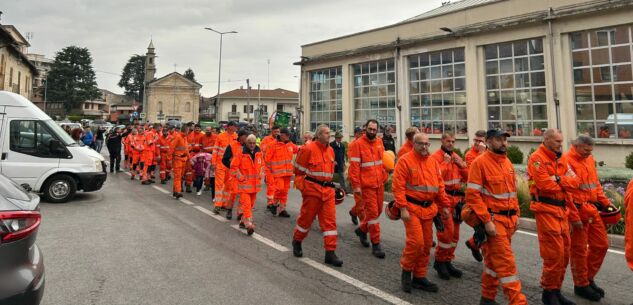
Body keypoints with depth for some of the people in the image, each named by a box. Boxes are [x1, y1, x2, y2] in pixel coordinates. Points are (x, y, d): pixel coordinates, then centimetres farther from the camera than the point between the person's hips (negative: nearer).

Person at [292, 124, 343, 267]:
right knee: (306, 217, 8)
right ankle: (296, 242, 35)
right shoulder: (308, 149, -10)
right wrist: (301, 186, -6)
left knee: (330, 220, 0)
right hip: (312, 189, -6)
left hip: (327, 190, 6)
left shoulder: (330, 150, 12)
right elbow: (298, 170, -5)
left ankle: (330, 253, 5)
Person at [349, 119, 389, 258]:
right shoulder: (358, 144, -10)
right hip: (367, 185, -7)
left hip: (379, 183, 7)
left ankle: (362, 229, 39)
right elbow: (354, 166, -13)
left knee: (378, 210, 15)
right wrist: (356, 185, -15)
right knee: (372, 212, -3)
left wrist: (384, 177, 9)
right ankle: (376, 244, 7)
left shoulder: (379, 143, 10)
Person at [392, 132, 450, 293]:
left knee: (427, 244, 10)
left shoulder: (433, 161, 11)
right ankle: (406, 271, 13)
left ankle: (419, 276, 24)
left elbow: (440, 185, 16)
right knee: (416, 241, -12)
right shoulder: (405, 160, -9)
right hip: (411, 207, -6)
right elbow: (398, 186, -14)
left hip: (428, 208, 7)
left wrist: (445, 205, 12)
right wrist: (403, 208, -19)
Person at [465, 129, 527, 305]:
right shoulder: (480, 163, -13)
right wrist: (487, 221, -20)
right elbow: (473, 195, -17)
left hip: (508, 219, 8)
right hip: (493, 219, -8)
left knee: (494, 259, 16)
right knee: (506, 262, -5)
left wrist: (516, 214, 13)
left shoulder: (507, 163, 12)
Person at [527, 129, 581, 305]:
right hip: (546, 211, -9)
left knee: (564, 253, 14)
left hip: (561, 210, 9)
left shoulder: (560, 160, 17)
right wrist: (564, 182, -2)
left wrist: (558, 179, -11)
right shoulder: (537, 158, -11)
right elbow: (545, 185, -20)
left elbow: (575, 182, 7)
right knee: (554, 254, -5)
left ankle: (556, 290, 27)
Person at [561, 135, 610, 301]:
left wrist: (605, 202, 12)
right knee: (579, 249, 4)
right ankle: (581, 285, 20)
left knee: (601, 245, 14)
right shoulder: (566, 160, -14)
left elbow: (596, 184, 20)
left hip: (593, 211, 8)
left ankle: (588, 278, 31)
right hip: (578, 211, -8)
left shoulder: (589, 159, 13)